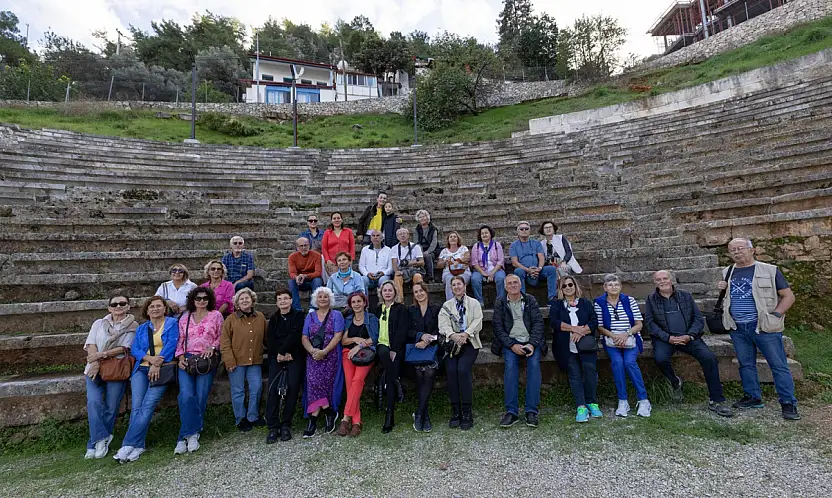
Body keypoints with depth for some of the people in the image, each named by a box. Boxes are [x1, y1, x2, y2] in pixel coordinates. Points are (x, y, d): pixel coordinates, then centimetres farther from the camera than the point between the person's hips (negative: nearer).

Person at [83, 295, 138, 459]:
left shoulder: (132, 326, 5)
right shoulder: (99, 323, 16)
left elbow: (124, 348, -5)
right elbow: (91, 345, 3)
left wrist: (101, 355, -14)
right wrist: (95, 363, -12)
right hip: (95, 368, 2)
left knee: (111, 408, -4)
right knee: (93, 402, -16)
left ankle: (94, 444, 9)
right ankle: (102, 438, -5)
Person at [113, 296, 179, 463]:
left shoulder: (172, 323, 8)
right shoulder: (142, 328, 21)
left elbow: (171, 345, -4)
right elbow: (134, 349, 9)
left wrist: (158, 364, -15)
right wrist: (150, 358, -11)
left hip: (162, 368, -3)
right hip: (142, 368, 4)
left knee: (148, 405, -16)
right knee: (136, 406, -11)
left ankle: (128, 444, -11)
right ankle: (137, 446, -8)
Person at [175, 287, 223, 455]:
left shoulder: (216, 315, 8)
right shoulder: (185, 317, 17)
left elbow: (221, 337, 7)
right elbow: (180, 339, 15)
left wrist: (212, 348, -10)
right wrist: (181, 357, 1)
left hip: (207, 359, -2)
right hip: (187, 359, 2)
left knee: (200, 397, -8)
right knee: (186, 395, -16)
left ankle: (186, 435, 6)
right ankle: (192, 433, -5)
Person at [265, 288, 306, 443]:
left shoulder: (299, 315, 4)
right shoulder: (274, 318, 18)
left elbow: (295, 335, -9)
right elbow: (269, 339, 6)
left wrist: (282, 352, -13)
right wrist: (281, 354, -9)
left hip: (294, 356, -3)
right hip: (276, 356, 3)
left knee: (293, 387, -13)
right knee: (273, 388, -12)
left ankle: (286, 425, -2)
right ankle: (273, 427, -7)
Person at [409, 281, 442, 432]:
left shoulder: (436, 309, 10)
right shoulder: (411, 310, 16)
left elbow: (439, 330, 1)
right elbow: (408, 331, 7)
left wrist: (426, 341, -13)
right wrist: (421, 335, -11)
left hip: (432, 347, -1)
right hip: (416, 348, 1)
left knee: (430, 373, -24)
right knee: (420, 374, -20)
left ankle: (418, 414, -16)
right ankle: (426, 415, -11)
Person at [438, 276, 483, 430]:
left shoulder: (474, 303, 13)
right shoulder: (446, 305, 16)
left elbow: (477, 321, -2)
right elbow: (443, 324, -1)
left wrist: (465, 334, -20)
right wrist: (453, 335, -22)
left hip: (469, 342, -2)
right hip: (452, 343, 2)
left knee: (462, 369, -24)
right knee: (451, 370, -21)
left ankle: (467, 413, -14)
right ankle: (455, 411, -8)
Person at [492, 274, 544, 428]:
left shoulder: (530, 300, 11)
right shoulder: (500, 303, 9)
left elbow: (538, 322, 3)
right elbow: (498, 327, 2)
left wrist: (532, 344, -13)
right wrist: (512, 345, -13)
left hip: (530, 341, 1)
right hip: (510, 342, -1)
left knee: (534, 363, -27)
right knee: (510, 364, -28)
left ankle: (531, 411, -20)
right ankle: (511, 412, -23)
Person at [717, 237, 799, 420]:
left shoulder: (769, 271, -1)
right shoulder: (727, 273, 11)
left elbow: (789, 296, 0)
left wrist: (775, 315, -11)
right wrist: (721, 289, 2)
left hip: (764, 327, -4)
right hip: (737, 329, 4)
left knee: (779, 365, 0)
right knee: (746, 365, 12)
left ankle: (788, 403, 10)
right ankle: (753, 397, 24)